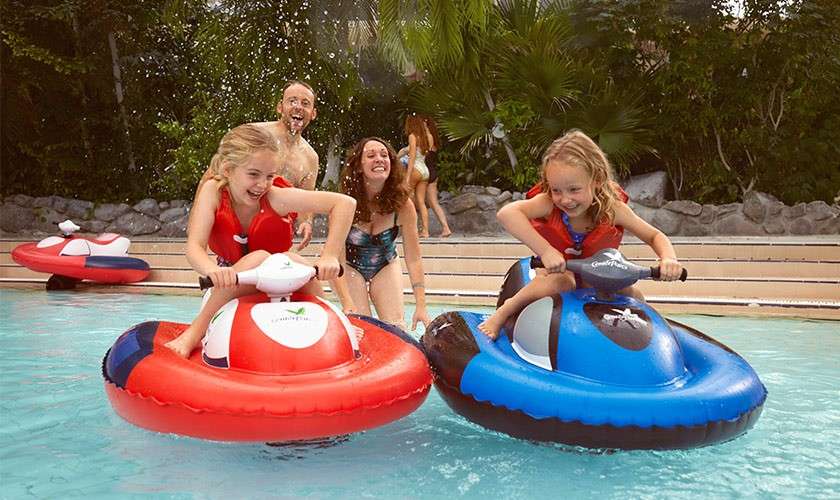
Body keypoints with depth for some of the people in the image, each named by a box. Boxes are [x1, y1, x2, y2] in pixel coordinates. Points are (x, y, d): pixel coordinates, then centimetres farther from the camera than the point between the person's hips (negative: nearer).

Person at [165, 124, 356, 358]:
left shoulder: (276, 197, -21)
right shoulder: (213, 191, -16)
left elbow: (346, 203, -26)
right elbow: (194, 247, -27)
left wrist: (329, 257, -32)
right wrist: (213, 270, -50)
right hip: (232, 286, 0)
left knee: (294, 261, -31)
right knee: (260, 258, -32)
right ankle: (196, 332, -27)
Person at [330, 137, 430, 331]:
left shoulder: (403, 204, -23)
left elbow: (413, 259, -19)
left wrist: (421, 306, -24)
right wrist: (348, 305, -39)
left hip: (386, 266, 2)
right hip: (350, 267, -2)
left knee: (396, 327, -9)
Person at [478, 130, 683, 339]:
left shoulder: (613, 208, -24)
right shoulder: (548, 203, -31)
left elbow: (655, 236, -13)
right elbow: (506, 213, -49)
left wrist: (668, 259, -36)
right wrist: (545, 250, -54)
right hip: (559, 268, -3)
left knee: (634, 297, -18)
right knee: (561, 283, -36)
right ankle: (505, 311, -16)